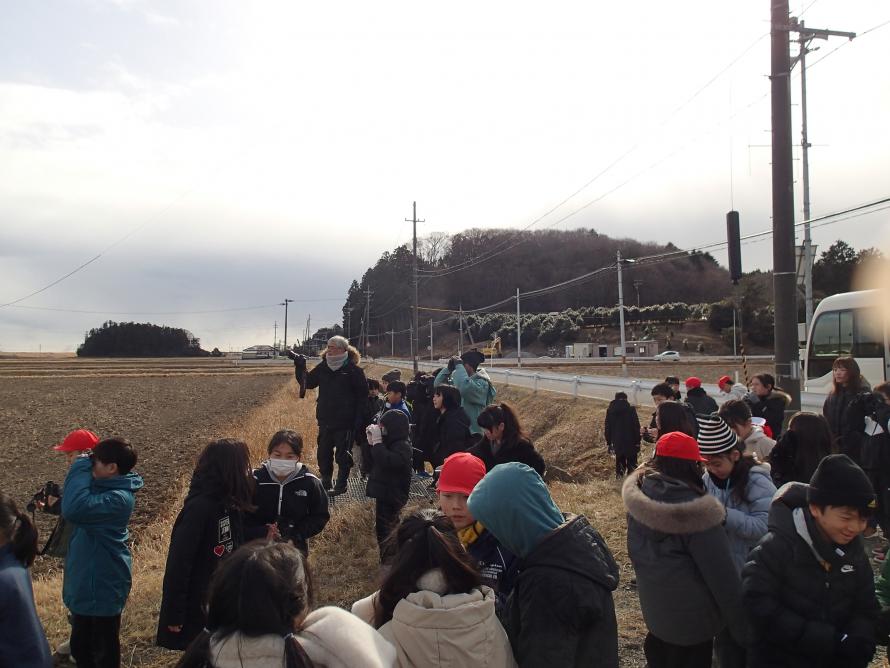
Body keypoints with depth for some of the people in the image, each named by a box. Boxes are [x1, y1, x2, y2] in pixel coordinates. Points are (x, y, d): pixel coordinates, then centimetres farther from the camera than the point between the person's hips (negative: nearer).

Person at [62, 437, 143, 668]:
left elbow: (74, 509, -40)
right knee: (81, 647, 25)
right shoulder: (104, 487, 2)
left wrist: (81, 468, -31)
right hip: (85, 582, 9)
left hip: (103, 587, -9)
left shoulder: (119, 498, -28)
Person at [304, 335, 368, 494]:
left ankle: (341, 485, 17)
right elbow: (308, 383, 11)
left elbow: (363, 395, -7)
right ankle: (326, 482, 28)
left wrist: (358, 419, -12)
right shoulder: (322, 367, 7)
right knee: (323, 453, 13)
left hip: (345, 421, -5)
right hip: (325, 420, 5)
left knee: (343, 455, 4)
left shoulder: (353, 369, -8)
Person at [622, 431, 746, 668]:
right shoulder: (693, 511, -29)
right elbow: (722, 575, -22)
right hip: (691, 617, -6)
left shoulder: (640, 493, -9)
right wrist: (742, 628, -13)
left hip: (653, 604, 6)